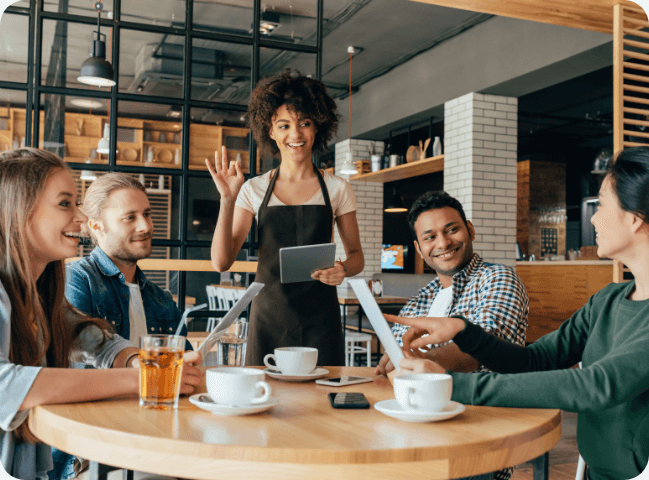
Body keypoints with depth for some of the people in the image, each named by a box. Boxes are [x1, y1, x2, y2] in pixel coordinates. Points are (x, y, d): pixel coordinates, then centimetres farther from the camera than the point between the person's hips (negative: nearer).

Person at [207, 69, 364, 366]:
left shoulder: (337, 189, 5)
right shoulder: (254, 190, 4)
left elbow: (356, 256, 11)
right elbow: (221, 262, -2)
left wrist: (343, 269, -11)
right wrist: (227, 200, -12)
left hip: (320, 320, 0)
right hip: (268, 318, 0)